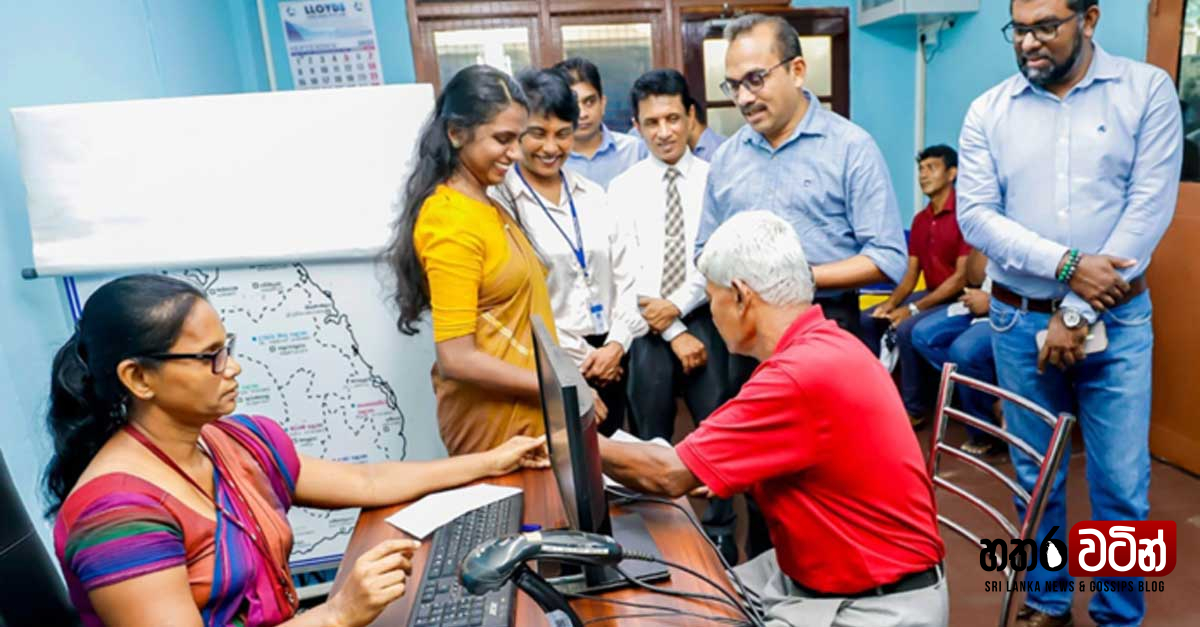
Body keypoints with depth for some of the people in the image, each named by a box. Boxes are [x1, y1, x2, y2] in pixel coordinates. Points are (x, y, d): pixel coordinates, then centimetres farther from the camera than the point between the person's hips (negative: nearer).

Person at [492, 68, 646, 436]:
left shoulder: (592, 195, 10)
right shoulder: (499, 202, -9)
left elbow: (624, 275, 9)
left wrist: (616, 344, -4)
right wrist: (580, 356, -9)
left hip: (612, 358, 5)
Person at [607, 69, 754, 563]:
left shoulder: (714, 179, 2)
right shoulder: (623, 188, 3)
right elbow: (627, 271, -4)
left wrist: (679, 306, -16)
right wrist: (676, 334, -9)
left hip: (704, 320, 0)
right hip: (647, 328, 1)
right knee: (651, 441, 12)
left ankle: (720, 537, 22)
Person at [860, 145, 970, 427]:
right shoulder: (920, 219, 10)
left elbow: (962, 277, -19)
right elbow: (911, 273, 10)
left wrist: (914, 308, -21)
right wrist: (890, 303, -8)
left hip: (956, 300, -8)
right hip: (931, 294, 8)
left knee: (907, 329, -29)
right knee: (866, 320, -3)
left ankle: (915, 408, -11)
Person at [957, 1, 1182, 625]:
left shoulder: (1148, 91, -2)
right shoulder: (987, 111, 1)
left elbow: (1149, 208, -9)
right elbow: (976, 215, -7)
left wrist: (1078, 312, -14)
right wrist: (1066, 264, -19)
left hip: (1116, 320, -1)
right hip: (1018, 320, 1)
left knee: (1122, 485, 6)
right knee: (1034, 478, 13)